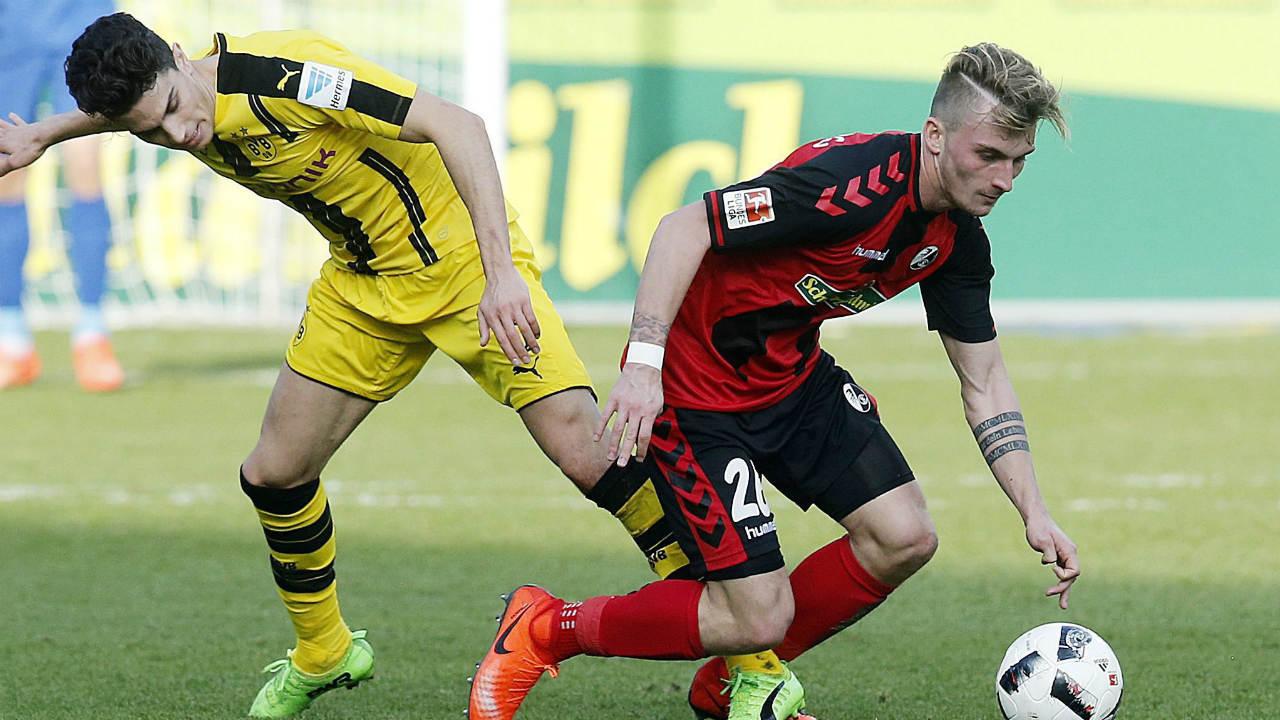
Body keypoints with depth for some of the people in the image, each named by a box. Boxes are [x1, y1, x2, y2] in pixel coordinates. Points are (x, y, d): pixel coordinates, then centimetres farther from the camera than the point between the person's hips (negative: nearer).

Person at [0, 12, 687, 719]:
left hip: (462, 255, -7)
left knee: (586, 452, -22)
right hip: (359, 282, 8)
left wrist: (501, 270, -40)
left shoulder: (281, 73, -31)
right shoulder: (187, 121, -7)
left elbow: (458, 126, -34)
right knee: (273, 474, 6)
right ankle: (321, 655, 32)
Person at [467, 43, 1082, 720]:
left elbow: (983, 382, 6)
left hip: (796, 377, 8)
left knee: (904, 537, -3)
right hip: (693, 385, -8)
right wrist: (643, 362, -36)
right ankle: (544, 629, 9)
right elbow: (683, 228, -28)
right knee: (759, 616, -12)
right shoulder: (851, 181, -30)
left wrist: (1033, 512, -2)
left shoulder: (958, 239, -3)